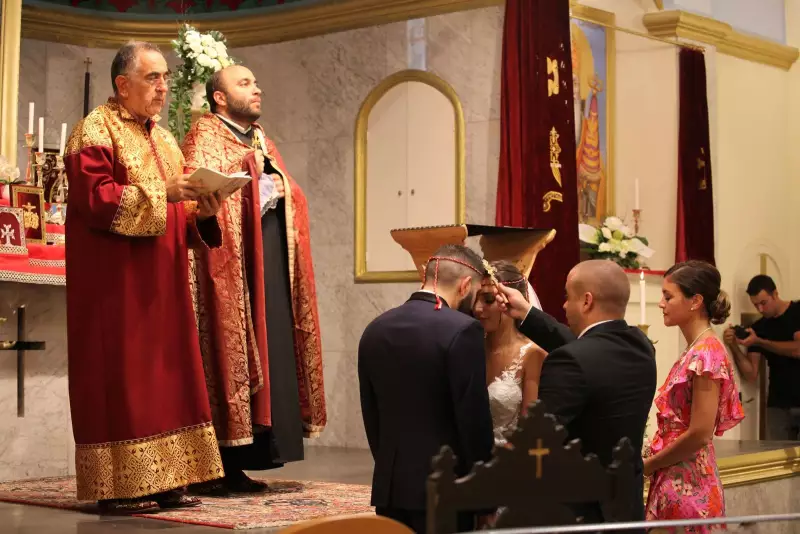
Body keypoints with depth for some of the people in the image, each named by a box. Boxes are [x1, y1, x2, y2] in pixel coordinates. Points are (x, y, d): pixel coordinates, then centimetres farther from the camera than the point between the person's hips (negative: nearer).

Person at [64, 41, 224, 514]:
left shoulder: (164, 139, 18)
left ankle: (162, 479, 11)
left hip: (161, 284, 8)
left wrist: (201, 213, -2)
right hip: (115, 283, -8)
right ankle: (118, 485, -3)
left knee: (165, 376, 6)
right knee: (120, 378, -7)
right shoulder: (96, 130, -6)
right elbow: (94, 197, -19)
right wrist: (162, 193, -23)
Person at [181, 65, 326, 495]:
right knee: (229, 349, -9)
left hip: (270, 265, 8)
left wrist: (279, 188, 1)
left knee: (267, 355, 3)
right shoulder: (206, 134, 2)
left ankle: (237, 466, 8)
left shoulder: (262, 141, 24)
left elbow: (293, 196, 22)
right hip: (229, 264, -7)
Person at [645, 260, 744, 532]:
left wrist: (647, 466, -9)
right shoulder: (695, 351, 11)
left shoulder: (705, 353, -16)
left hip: (685, 484, -8)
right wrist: (652, 461, 4)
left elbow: (699, 433, -20)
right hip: (678, 480, 8)